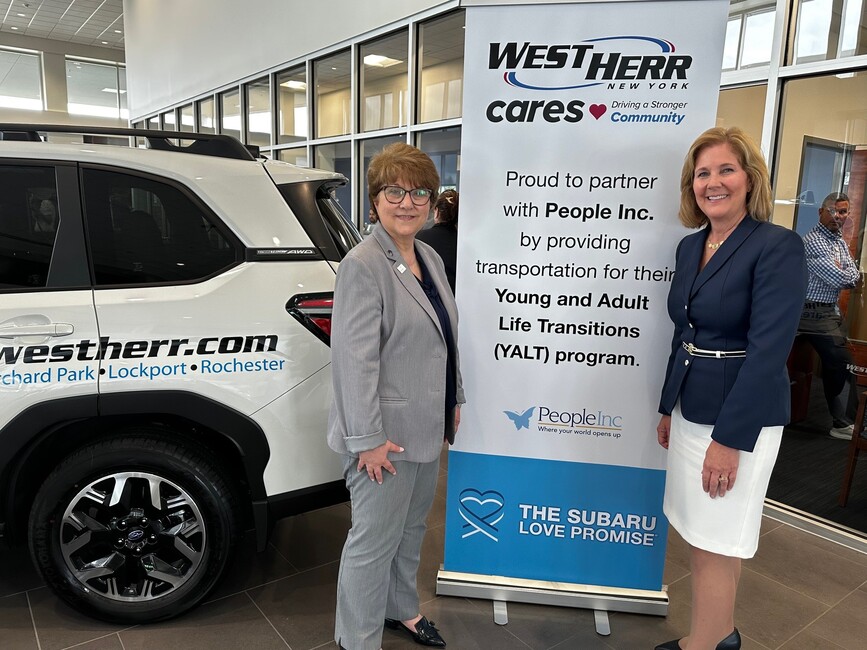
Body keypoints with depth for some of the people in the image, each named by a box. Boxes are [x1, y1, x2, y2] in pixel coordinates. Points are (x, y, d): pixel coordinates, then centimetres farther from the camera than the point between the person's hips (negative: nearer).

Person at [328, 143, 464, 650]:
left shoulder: (431, 259, 9)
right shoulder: (363, 265, -17)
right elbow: (355, 359, -21)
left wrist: (454, 400, 18)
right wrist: (368, 438, -21)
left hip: (426, 427, 8)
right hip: (387, 433, -8)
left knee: (412, 526, 23)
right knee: (375, 540, 7)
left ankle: (402, 608, 45)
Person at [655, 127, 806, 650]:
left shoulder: (778, 246, -15)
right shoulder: (690, 246, 7)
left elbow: (768, 350, -20)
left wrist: (729, 438, -21)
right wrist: (668, 407, 15)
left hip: (741, 416, -7)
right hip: (691, 409, 7)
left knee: (714, 543, 4)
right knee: (714, 537, 19)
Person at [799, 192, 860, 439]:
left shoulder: (841, 243, 16)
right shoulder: (813, 241, -15)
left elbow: (854, 276, 7)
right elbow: (839, 279, -21)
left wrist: (841, 274, -11)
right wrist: (848, 275, -1)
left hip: (831, 311, 9)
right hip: (815, 312, -9)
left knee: (833, 364, 13)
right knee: (843, 363, -7)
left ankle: (840, 418, 22)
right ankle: (845, 424, 4)